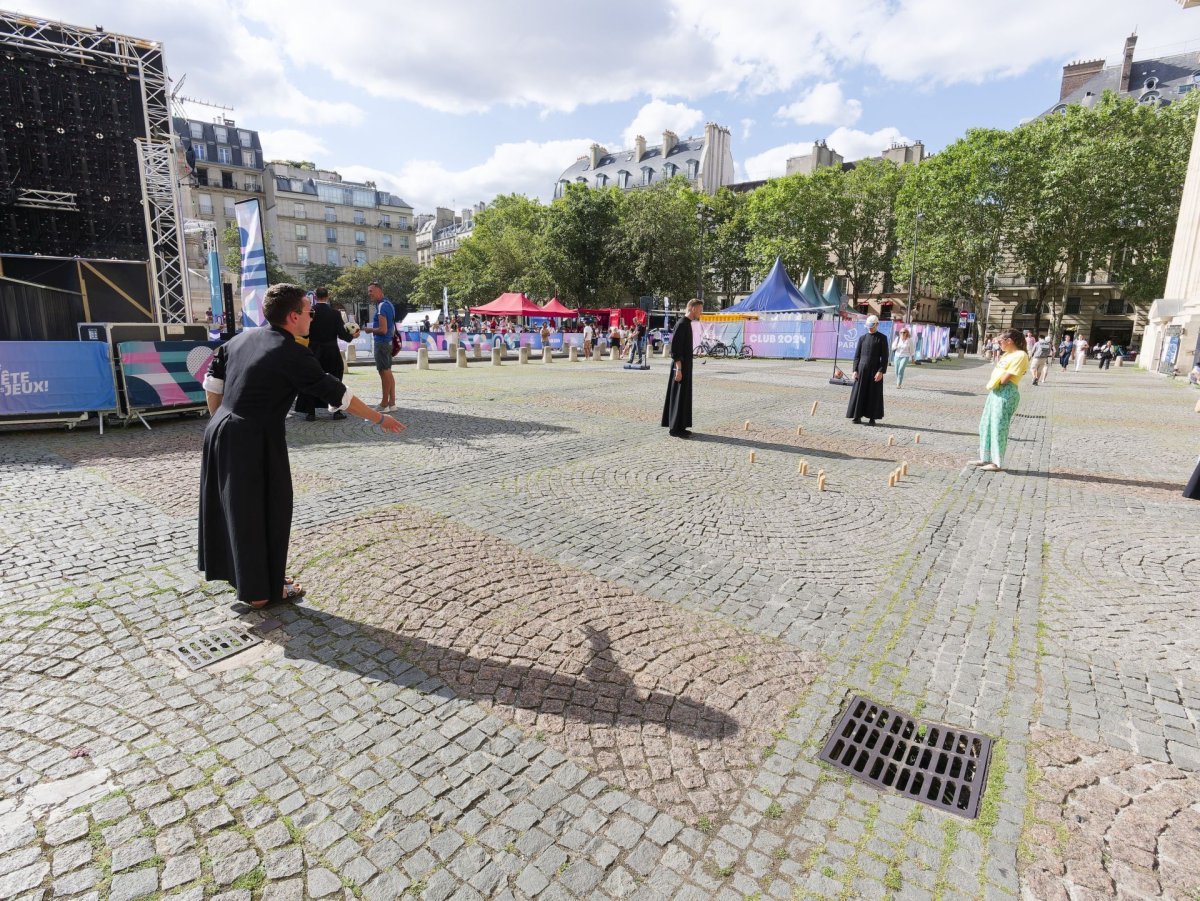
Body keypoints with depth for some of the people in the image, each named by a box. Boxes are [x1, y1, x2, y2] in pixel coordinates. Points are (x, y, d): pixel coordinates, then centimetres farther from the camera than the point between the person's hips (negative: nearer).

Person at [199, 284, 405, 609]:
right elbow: (336, 394, -11)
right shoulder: (291, 354, -15)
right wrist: (379, 418, -1)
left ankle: (240, 573, 40)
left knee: (233, 506, 21)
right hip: (254, 441, -8)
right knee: (263, 512, 7)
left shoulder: (243, 338, 7)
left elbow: (212, 383, 12)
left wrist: (221, 421, 23)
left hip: (222, 433, 8)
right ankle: (261, 591, 21)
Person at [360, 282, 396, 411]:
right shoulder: (388, 304, 13)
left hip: (382, 343, -10)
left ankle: (384, 405, 2)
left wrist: (370, 330, -7)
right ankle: (392, 403, 17)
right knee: (388, 372, 12)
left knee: (384, 373, -4)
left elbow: (383, 329, -22)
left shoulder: (381, 306, -17)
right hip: (388, 342, 10)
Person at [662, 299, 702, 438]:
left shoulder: (687, 323, 13)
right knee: (679, 397, -5)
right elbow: (675, 348, -21)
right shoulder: (682, 324, -17)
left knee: (683, 396, 12)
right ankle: (675, 428, 0)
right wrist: (678, 369, -23)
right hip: (681, 367, -10)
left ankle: (676, 426, 19)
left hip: (685, 366, 10)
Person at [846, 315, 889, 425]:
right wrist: (855, 370, -1)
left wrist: (881, 371, -13)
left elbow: (884, 357, -4)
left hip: (875, 370, -2)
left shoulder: (882, 338, 1)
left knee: (874, 394, 3)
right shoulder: (862, 338, 9)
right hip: (862, 369, 2)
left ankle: (872, 418, 10)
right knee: (859, 393, 2)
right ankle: (857, 417, 9)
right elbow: (857, 355, 8)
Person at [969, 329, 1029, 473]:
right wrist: (991, 385, -2)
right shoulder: (1007, 354, 18)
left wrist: (994, 383, -1)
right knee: (986, 425, 13)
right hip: (995, 392, 10)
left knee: (998, 427, -6)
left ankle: (998, 463, 1)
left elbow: (1005, 378, -17)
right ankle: (986, 458, 22)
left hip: (1006, 393, -10)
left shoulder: (1020, 355, -12)